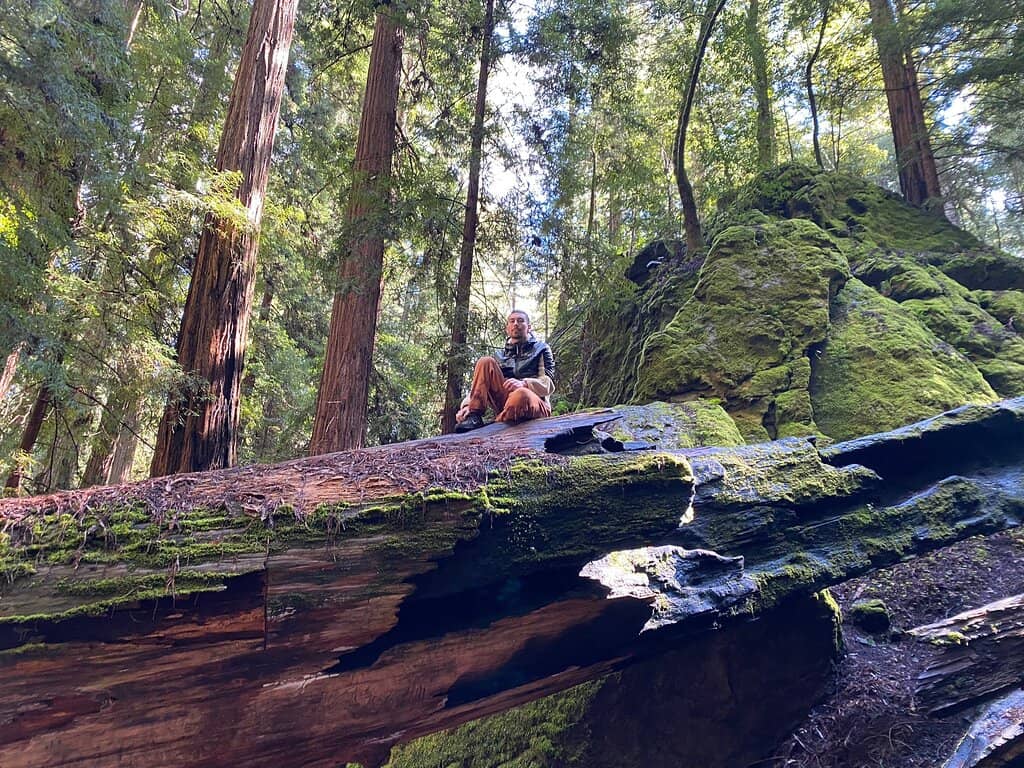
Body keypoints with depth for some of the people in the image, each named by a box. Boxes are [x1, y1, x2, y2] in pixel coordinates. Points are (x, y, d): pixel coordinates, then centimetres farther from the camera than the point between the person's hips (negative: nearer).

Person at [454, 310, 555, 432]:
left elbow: (547, 384, -1)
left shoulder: (541, 349, 14)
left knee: (521, 395, -40)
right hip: (505, 403, 3)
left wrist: (523, 384, -22)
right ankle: (474, 416, -21)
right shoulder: (499, 356, 22)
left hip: (535, 405, -3)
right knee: (485, 362, -13)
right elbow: (479, 384, 11)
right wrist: (467, 405, -10)